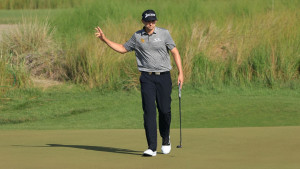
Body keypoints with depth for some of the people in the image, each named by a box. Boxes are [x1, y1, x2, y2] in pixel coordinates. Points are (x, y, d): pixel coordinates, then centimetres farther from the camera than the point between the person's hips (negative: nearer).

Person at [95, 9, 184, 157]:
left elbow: (175, 52, 5)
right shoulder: (137, 37, 6)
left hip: (164, 77, 0)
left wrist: (181, 73, -2)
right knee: (149, 111, -9)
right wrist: (104, 39, 10)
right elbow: (123, 49, 18)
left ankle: (166, 139, 29)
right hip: (147, 78, 1)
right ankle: (152, 148, -12)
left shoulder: (164, 33, 1)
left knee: (165, 110, 1)